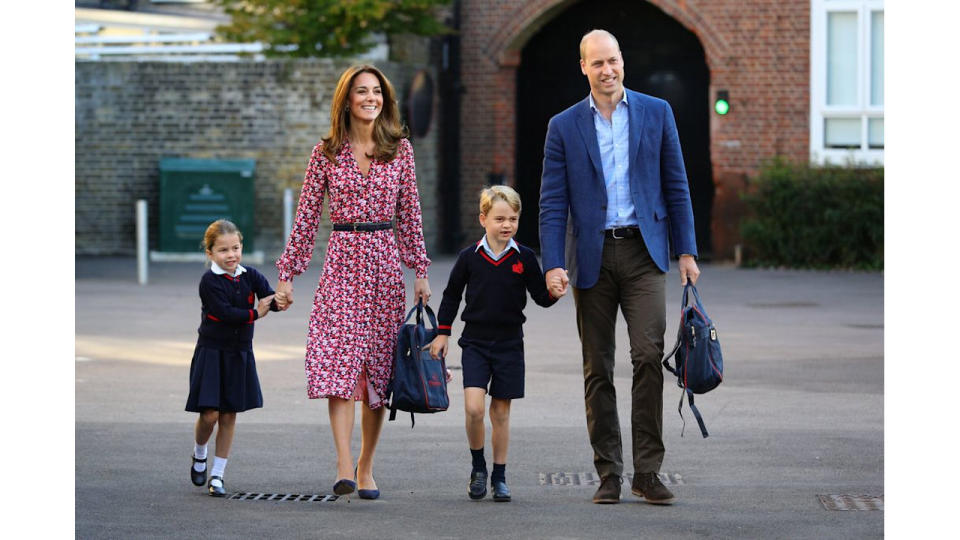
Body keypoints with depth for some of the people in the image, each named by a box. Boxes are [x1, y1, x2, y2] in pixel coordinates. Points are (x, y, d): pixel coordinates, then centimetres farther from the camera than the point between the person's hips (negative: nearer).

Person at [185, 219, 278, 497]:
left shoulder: (250, 276, 2)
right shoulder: (210, 281, -10)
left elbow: (270, 298, -11)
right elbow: (223, 312, -20)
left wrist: (280, 301, -33)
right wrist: (254, 313, -15)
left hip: (240, 354, 4)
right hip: (211, 352, -4)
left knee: (229, 416, 5)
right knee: (210, 414, -8)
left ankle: (217, 474, 13)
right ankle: (199, 455, 23)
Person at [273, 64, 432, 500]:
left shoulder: (400, 149, 6)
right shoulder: (327, 153, 3)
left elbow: (410, 214, 10)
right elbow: (306, 218, 5)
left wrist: (420, 271, 6)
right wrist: (287, 274, 3)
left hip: (385, 262, 2)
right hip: (342, 260, -2)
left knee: (379, 365, 4)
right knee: (339, 361, -15)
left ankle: (366, 466, 16)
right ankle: (344, 467, -22)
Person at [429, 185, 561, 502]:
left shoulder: (524, 258, -1)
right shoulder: (469, 257, -1)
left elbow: (541, 296, 3)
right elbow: (451, 295, 10)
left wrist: (553, 292, -19)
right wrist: (442, 333, 9)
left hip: (509, 344, 1)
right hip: (475, 342, -1)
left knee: (501, 412, 5)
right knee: (473, 407, -15)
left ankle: (499, 476, 17)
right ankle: (478, 467, 7)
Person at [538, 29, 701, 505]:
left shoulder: (656, 113, 7)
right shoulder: (564, 127, 6)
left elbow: (676, 186, 9)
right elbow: (552, 203, 3)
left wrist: (686, 251, 4)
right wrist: (553, 264, -8)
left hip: (642, 252, -1)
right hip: (592, 257, 1)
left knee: (648, 355, -14)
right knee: (598, 369, 3)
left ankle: (647, 471, -8)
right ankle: (609, 475, 11)